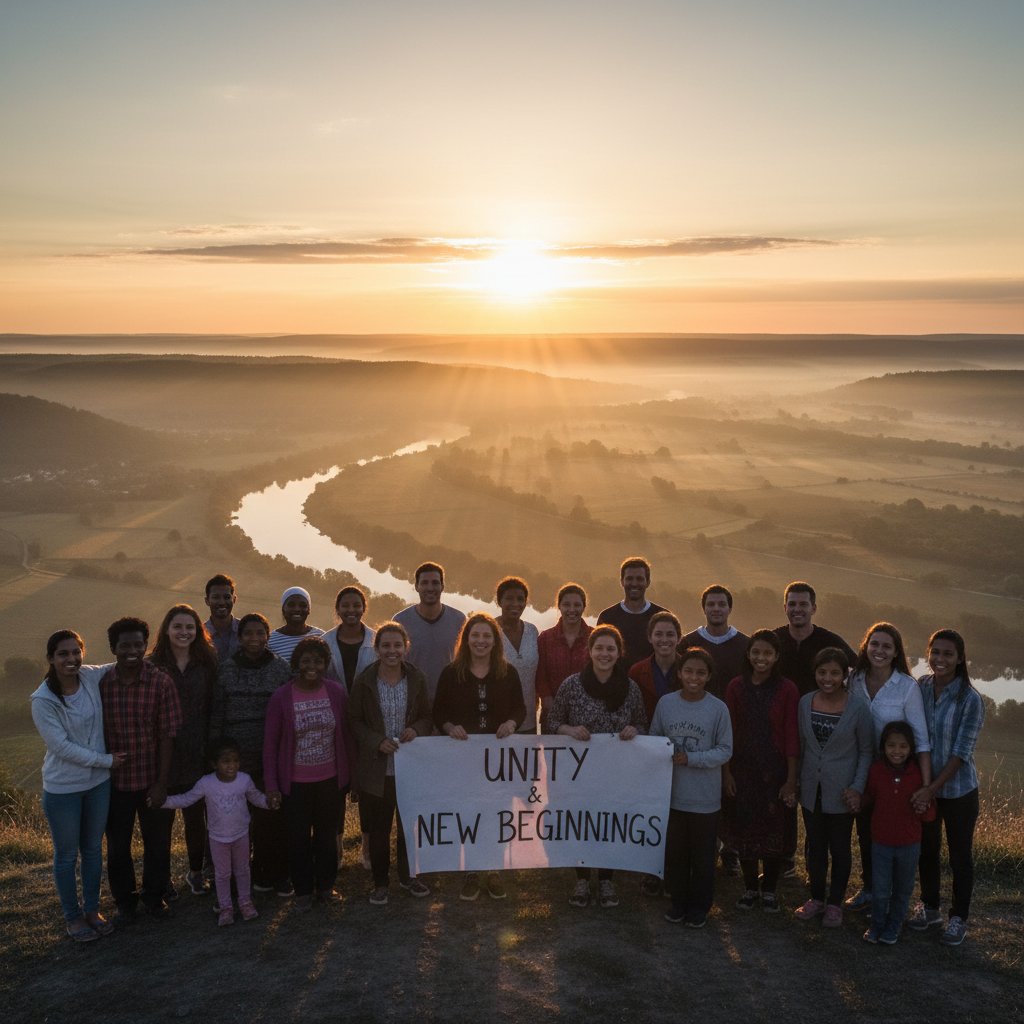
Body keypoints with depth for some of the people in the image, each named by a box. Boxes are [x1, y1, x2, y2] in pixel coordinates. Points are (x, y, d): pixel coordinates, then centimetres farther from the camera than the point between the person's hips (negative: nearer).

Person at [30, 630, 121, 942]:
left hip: (98, 782, 4)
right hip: (62, 789, -4)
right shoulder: (43, 701, -20)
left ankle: (91, 909, 37)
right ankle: (72, 916, 32)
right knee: (67, 855, 13)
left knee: (93, 849, 19)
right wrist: (106, 760, -15)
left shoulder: (92, 677, -9)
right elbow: (62, 746, -19)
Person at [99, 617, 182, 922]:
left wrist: (162, 782, -11)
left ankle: (154, 896, 36)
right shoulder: (100, 684, -8)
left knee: (157, 842, 14)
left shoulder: (161, 682, -12)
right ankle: (125, 900, 35)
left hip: (152, 779, -1)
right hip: (115, 781, 1)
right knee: (117, 845, 15)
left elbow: (167, 735, -10)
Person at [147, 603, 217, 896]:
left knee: (195, 815, 11)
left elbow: (214, 708, 3)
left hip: (197, 755, 2)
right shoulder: (154, 665, -4)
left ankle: (196, 872, 28)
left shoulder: (207, 664, 3)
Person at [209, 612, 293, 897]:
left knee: (275, 815, -1)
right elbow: (217, 714, 5)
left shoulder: (282, 668, 2)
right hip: (239, 756, 1)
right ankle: (259, 872, 16)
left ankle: (278, 874, 13)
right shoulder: (226, 670, 3)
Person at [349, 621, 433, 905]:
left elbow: (427, 717, 8)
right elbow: (355, 722, -1)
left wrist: (416, 730, -13)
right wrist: (377, 741, -16)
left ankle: (407, 876, 33)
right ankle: (380, 882, 24)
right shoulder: (364, 682, -6)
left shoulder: (416, 679, 0)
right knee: (379, 829, 7)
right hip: (376, 768, -2)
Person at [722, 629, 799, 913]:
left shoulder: (787, 689, -7)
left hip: (774, 770, -2)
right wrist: (727, 772, -2)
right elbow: (728, 732, 1)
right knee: (743, 828, 7)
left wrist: (791, 780, -7)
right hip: (742, 769, 2)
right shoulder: (736, 687, -1)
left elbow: (791, 737, -6)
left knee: (773, 830, 6)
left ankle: (769, 889, 23)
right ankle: (749, 887, 24)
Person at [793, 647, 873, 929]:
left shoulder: (858, 706, -13)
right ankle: (817, 898, 31)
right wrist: (794, 781, 9)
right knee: (815, 846, 15)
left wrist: (857, 787, -13)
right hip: (811, 789, 3)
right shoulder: (806, 702, -2)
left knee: (839, 848, 11)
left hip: (841, 792, -3)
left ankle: (835, 903, 27)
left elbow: (866, 750, -6)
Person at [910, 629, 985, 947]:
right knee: (927, 849, 18)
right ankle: (929, 908, 37)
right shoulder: (920, 687, -6)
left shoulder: (970, 700, -18)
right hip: (925, 787, 4)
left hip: (958, 790, -4)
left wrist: (933, 788, -21)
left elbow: (961, 752, -18)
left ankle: (958, 919, 27)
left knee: (960, 855, 10)